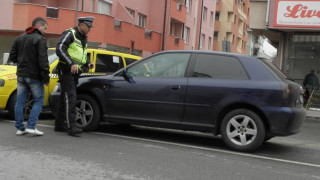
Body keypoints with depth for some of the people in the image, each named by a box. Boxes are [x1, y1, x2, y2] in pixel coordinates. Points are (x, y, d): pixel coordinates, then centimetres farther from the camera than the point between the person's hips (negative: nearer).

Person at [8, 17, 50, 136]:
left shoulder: (19, 38, 11)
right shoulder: (40, 39, -10)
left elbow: (12, 57, 10)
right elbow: (43, 60, -17)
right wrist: (46, 78, -16)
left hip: (21, 75, 7)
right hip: (34, 76, -6)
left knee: (20, 102, 9)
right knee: (39, 100, 4)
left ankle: (20, 128, 12)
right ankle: (31, 126, -4)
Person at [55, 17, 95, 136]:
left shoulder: (84, 39, 19)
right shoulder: (70, 34, -8)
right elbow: (59, 49, -19)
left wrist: (88, 63, 8)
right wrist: (71, 64, -27)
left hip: (75, 72, 9)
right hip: (66, 70, -9)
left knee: (65, 98, 11)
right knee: (71, 97, -16)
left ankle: (59, 124, 18)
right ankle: (71, 126, -19)